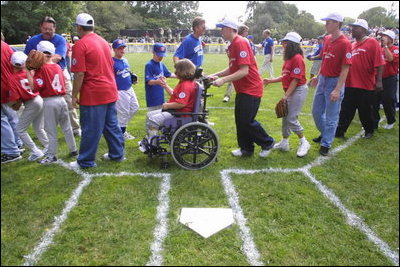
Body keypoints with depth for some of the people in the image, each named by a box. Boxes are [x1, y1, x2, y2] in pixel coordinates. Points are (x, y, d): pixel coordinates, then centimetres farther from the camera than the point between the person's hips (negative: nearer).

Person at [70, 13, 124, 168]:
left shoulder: (80, 45, -11)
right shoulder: (103, 42, 11)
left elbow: (79, 74, -16)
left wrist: (74, 96, -8)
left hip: (93, 94, -7)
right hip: (110, 92, 7)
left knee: (90, 129, 1)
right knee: (111, 125, 15)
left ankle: (86, 161, 11)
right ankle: (117, 154, 25)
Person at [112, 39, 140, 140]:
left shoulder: (125, 60, 10)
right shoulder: (112, 62, -15)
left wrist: (133, 78, 3)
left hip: (130, 89, 8)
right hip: (120, 91, -8)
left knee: (135, 107, 15)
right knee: (123, 112, 1)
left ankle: (121, 124, 30)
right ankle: (122, 132, 19)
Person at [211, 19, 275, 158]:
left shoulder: (240, 43, -19)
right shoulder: (232, 45, 12)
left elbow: (244, 71, -26)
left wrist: (223, 80, -26)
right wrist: (216, 75, 4)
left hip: (251, 89, -10)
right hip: (242, 89, 10)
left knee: (247, 121, -6)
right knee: (240, 120, 12)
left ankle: (267, 143, 14)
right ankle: (246, 149, 24)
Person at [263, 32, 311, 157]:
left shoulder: (297, 58, -17)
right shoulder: (288, 58, 11)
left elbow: (295, 79, -20)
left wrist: (286, 96, -20)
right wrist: (270, 81, 10)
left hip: (298, 90, -10)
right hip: (290, 90, 10)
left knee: (292, 119, -9)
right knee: (285, 117, 13)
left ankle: (304, 143, 8)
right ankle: (284, 143, 25)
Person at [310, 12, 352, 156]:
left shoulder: (345, 43, -17)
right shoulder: (327, 39, 7)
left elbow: (345, 69, -19)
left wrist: (337, 89, -24)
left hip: (335, 81, -8)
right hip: (322, 79, 8)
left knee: (331, 116, 3)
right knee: (316, 112, 18)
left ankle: (326, 144, 16)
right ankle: (325, 133, 41)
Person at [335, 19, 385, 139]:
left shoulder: (372, 42, -7)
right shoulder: (352, 45, 11)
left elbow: (379, 63, -12)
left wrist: (379, 80, -17)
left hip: (366, 85, -5)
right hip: (350, 84, 5)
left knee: (365, 111, 9)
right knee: (346, 109, 7)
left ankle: (369, 131, 28)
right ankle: (339, 131, 13)